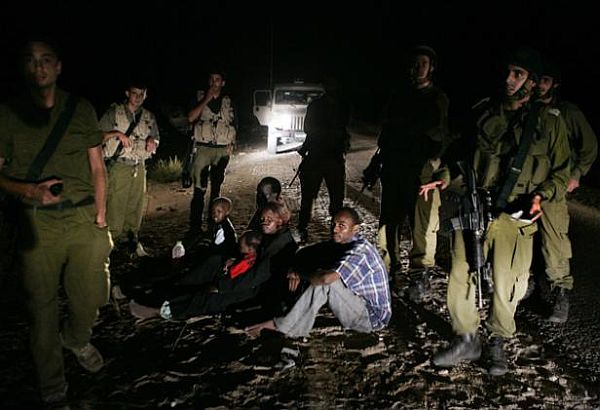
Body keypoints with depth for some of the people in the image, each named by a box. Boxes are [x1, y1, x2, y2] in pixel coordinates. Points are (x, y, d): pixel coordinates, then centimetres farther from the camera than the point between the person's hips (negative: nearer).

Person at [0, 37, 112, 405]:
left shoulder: (81, 109, 9)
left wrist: (100, 215, 5)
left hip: (83, 218, 2)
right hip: (37, 223, -1)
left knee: (92, 296, 4)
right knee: (42, 305, 4)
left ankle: (76, 338, 39)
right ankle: (52, 385, 25)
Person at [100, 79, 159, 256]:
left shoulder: (149, 117, 14)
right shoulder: (114, 112, 1)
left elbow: (156, 139, 24)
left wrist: (152, 141, 1)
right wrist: (117, 133, -15)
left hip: (139, 167, 4)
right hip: (119, 166, -4)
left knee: (136, 204, 6)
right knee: (115, 203, -8)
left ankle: (132, 238, 17)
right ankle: (112, 238, 2)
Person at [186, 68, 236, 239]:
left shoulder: (228, 101, 11)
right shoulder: (200, 97, 4)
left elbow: (232, 126, 19)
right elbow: (191, 118, -10)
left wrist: (231, 144, 5)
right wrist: (206, 99, -11)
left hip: (222, 150, 3)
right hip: (203, 148, -3)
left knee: (216, 189, 9)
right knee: (199, 190, -10)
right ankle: (195, 227, -8)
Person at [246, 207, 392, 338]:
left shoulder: (360, 251, -26)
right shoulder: (344, 244, 3)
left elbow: (326, 278, -39)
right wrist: (297, 270, -13)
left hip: (372, 317, -9)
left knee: (325, 280, -23)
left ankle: (282, 326, -16)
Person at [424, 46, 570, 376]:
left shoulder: (549, 121, 3)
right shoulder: (483, 112, 8)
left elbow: (561, 172, 9)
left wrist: (541, 194, -9)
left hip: (515, 219, -2)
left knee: (506, 287, 3)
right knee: (460, 278, 2)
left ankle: (499, 344, 29)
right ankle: (467, 341, 24)